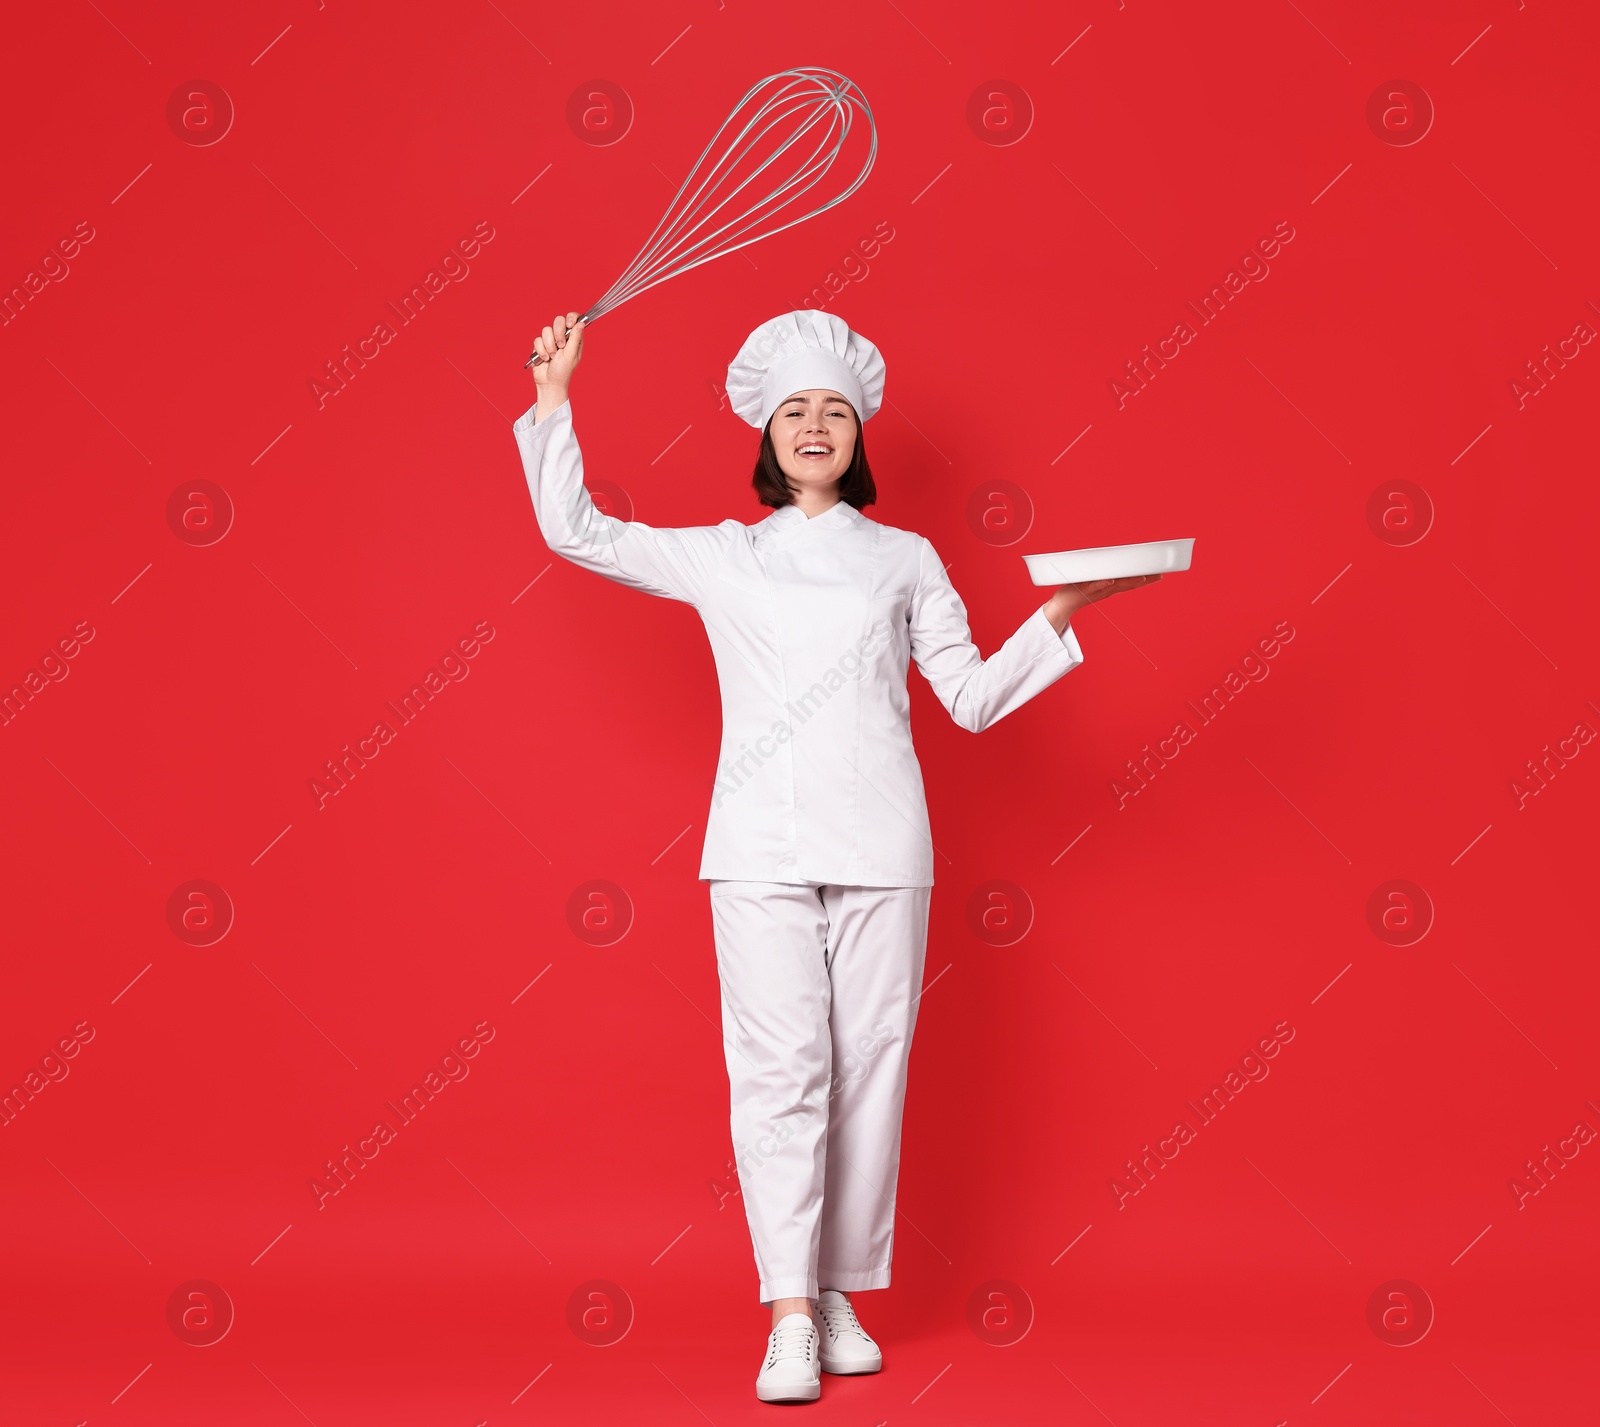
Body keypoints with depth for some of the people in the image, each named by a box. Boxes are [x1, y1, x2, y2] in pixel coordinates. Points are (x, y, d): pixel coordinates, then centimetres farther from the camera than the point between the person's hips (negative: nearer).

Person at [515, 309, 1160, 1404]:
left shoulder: (905, 560, 14)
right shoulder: (719, 557, 13)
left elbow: (974, 696, 12)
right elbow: (575, 531, 11)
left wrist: (1060, 616, 0)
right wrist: (554, 399, 7)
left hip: (880, 841, 1)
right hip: (761, 843, -1)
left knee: (870, 1064, 0)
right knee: (780, 1066, -9)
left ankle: (842, 1295, 11)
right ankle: (790, 1314, -8)